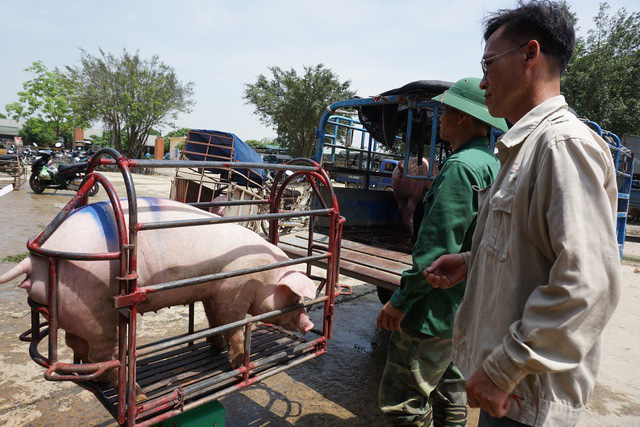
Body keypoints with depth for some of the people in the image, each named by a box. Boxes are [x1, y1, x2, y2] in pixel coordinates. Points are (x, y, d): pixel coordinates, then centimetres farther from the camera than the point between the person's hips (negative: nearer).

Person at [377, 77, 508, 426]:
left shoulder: (462, 166, -20)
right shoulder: (492, 163, 11)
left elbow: (437, 249, -25)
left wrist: (401, 300, -17)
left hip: (438, 309, -10)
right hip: (467, 306, 10)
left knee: (401, 398, 1)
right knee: (448, 385, 24)